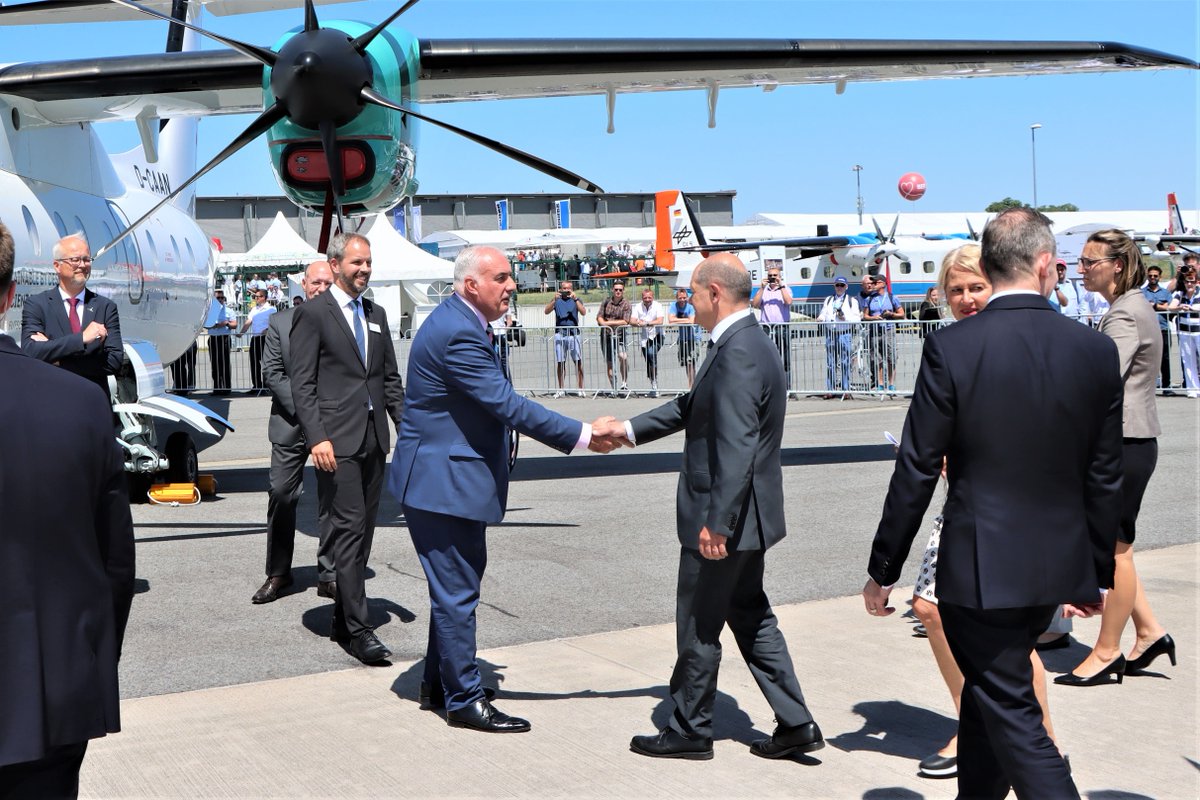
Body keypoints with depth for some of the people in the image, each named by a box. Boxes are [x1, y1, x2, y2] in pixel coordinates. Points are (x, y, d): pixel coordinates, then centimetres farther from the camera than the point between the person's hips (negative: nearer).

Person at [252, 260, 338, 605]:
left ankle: (328, 575, 13)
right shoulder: (280, 322, 4)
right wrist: (302, 407, -10)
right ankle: (278, 573, 16)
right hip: (291, 422, 1)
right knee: (281, 495, 3)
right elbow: (272, 372, 0)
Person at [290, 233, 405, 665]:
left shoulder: (376, 314, 16)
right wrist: (317, 438, -17)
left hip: (374, 438, 7)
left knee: (362, 532, 9)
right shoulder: (312, 313, -3)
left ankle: (343, 620, 18)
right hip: (337, 440, -7)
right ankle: (358, 629, -6)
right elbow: (302, 383, -8)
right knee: (348, 529, -9)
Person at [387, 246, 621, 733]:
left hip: (451, 477, 11)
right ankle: (464, 701, 8)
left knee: (455, 584, 20)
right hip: (443, 482, -11)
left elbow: (495, 403, 20)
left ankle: (439, 684, 32)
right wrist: (582, 436, -23)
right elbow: (508, 405, -26)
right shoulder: (457, 334, -23)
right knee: (456, 591, -2)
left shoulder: (458, 323, 11)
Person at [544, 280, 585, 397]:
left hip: (573, 333, -1)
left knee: (578, 361, -7)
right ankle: (560, 389, 10)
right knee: (561, 363, 4)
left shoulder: (576, 300, 11)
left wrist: (575, 299, -16)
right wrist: (555, 299, -17)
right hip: (560, 333, 1)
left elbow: (583, 312, -7)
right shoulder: (557, 301, 12)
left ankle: (581, 388, -3)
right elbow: (547, 311, -3)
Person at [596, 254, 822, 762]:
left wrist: (716, 522, -26)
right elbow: (694, 406, 23)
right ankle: (796, 725, 21)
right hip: (743, 516, 10)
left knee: (698, 628, 5)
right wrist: (631, 429, 23)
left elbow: (737, 448, -28)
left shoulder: (737, 354, -23)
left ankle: (689, 730, 20)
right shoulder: (745, 344, 11)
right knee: (750, 616, 17)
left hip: (723, 517, -10)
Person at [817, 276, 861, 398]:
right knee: (830, 363, 3)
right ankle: (829, 390, 6)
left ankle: (846, 390, -2)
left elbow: (857, 319, 1)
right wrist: (820, 318, -8)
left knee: (845, 363, -5)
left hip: (844, 333, -3)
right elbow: (823, 314, 14)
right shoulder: (828, 300, 20)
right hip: (830, 333, 3)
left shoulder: (852, 301, 8)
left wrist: (845, 318, -14)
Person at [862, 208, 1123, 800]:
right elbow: (1105, 478, 4)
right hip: (1060, 567, 5)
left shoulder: (950, 347, -14)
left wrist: (883, 570, -1)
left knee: (1011, 716, 4)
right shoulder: (1096, 350, -3)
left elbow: (916, 473, -11)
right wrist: (1097, 573, 16)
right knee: (991, 693, 23)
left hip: (980, 566, -5)